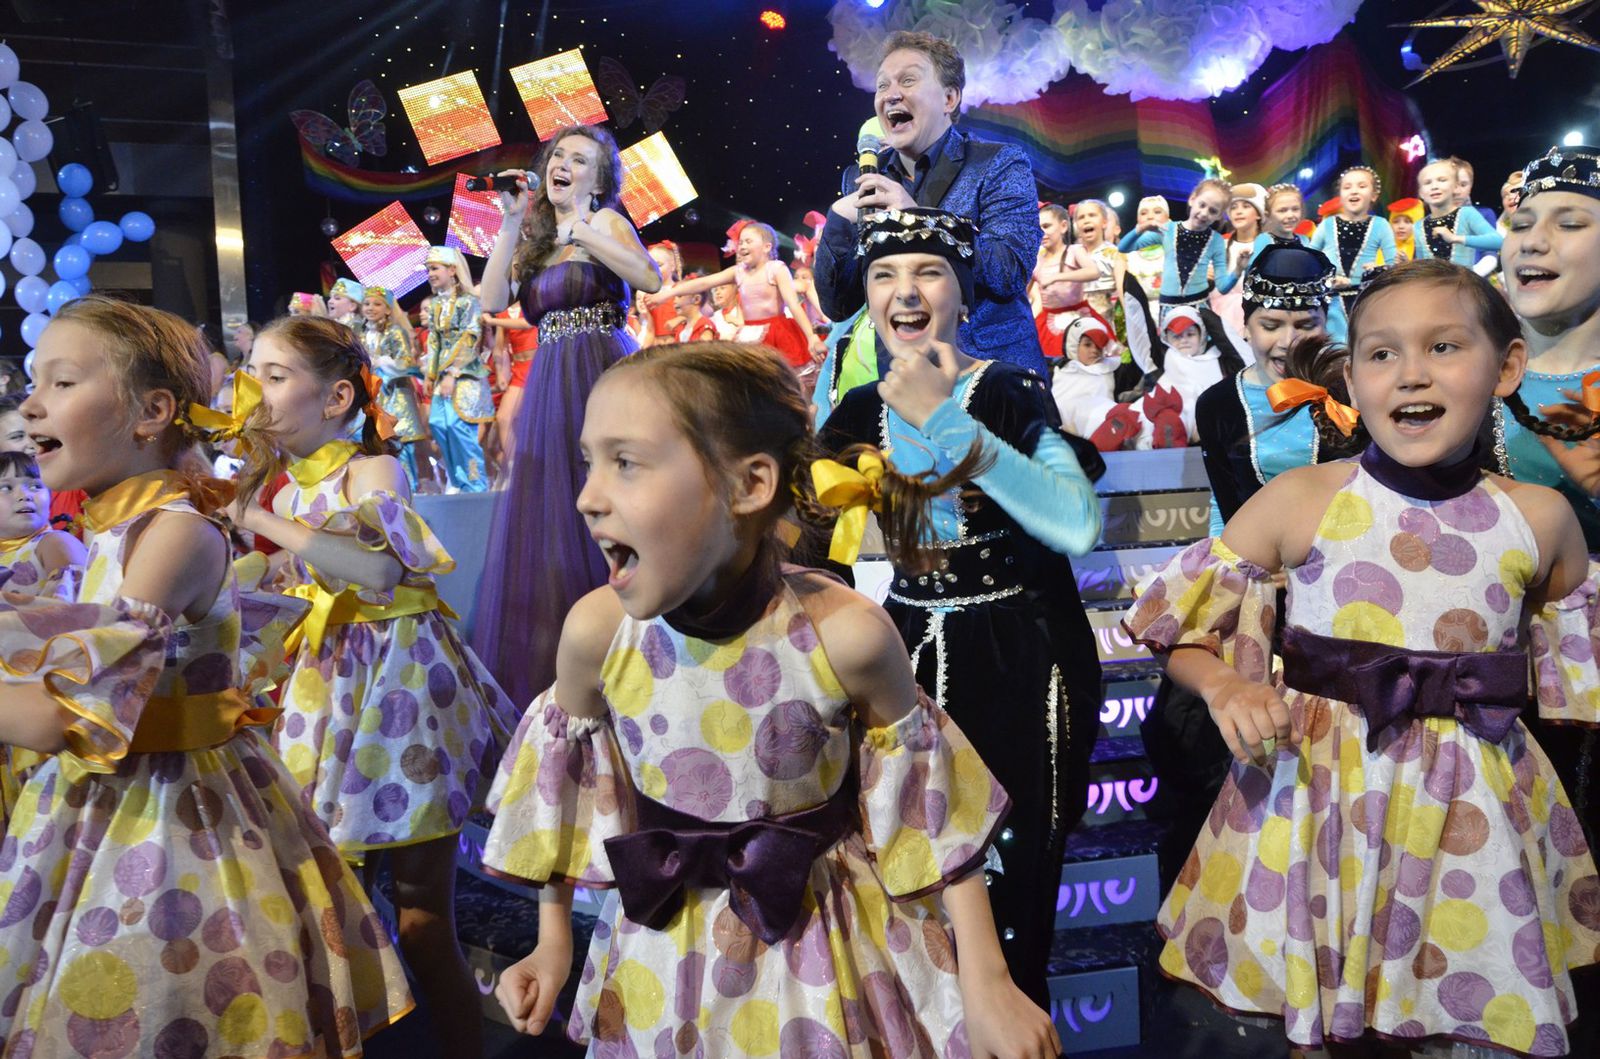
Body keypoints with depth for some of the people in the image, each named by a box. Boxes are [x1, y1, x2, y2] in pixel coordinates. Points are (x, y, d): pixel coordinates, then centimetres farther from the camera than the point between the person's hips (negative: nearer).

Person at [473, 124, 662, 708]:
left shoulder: (606, 221, 3)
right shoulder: (533, 240, 17)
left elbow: (650, 278, -17)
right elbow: (493, 300, 1)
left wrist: (578, 228, -16)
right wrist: (513, 224, -3)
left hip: (606, 377, -6)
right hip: (547, 389, 6)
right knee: (544, 523, 5)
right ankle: (552, 674, 13)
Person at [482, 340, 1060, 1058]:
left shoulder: (843, 634, -25)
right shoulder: (598, 630, -18)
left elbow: (928, 797, -11)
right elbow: (564, 775, 1)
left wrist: (986, 988, -7)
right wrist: (552, 945, 8)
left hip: (824, 956, -2)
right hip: (665, 956, 2)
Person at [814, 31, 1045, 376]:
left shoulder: (1000, 165, -2)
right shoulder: (863, 180, 8)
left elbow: (1012, 276, -15)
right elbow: (838, 308, 4)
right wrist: (839, 223, -12)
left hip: (989, 365, -3)